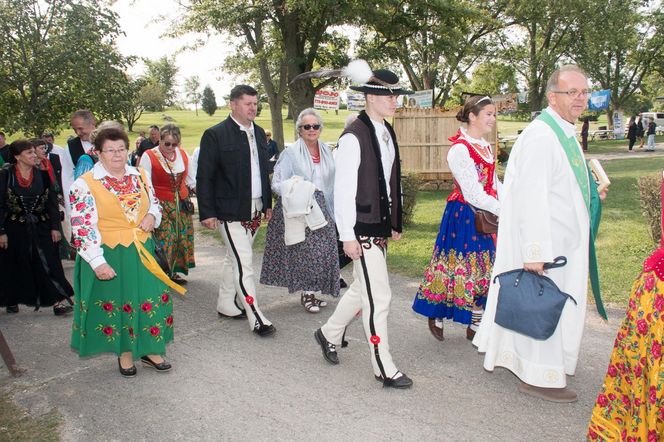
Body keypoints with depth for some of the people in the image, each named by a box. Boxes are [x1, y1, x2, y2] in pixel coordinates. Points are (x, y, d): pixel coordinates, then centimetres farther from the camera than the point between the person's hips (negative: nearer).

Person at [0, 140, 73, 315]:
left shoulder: (43, 174, 1)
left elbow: (52, 202, 3)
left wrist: (55, 227, -2)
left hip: (41, 228, 1)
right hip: (15, 229, -1)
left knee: (48, 264, -5)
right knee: (14, 267, 11)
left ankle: (57, 301, -4)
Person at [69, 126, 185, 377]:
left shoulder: (140, 176, 6)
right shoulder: (85, 185, -10)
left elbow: (155, 204, 20)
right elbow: (82, 227, -14)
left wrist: (152, 215, -4)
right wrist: (97, 261, -20)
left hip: (142, 252, 4)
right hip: (108, 256, -4)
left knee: (151, 298, 5)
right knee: (117, 303, 7)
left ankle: (150, 350, 23)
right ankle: (125, 354, 27)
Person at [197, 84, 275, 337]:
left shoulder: (259, 133, 11)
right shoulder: (215, 135, -9)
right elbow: (204, 177, -9)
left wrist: (268, 203, 14)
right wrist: (207, 212, -13)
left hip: (254, 210, 7)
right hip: (230, 211, -7)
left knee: (234, 259, 18)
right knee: (244, 263, -7)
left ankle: (226, 304, 32)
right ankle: (256, 318, -1)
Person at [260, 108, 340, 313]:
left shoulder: (326, 151, 11)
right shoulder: (290, 153, -5)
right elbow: (277, 183, -8)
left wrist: (331, 210, 16)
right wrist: (295, 189, -26)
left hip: (321, 207, 5)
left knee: (323, 251, 4)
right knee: (304, 251, -6)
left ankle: (313, 291, 20)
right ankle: (306, 293, 9)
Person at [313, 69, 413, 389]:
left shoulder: (387, 133, 10)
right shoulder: (353, 137, -15)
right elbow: (343, 190, -16)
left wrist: (395, 223, 16)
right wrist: (348, 236, -17)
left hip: (381, 226, 9)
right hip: (362, 229, -9)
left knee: (362, 288, 21)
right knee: (378, 297, -1)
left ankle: (329, 334, 43)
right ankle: (385, 370, 14)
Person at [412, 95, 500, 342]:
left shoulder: (486, 147, 13)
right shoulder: (459, 148, -15)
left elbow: (495, 185, 13)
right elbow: (472, 193, -20)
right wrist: (504, 211, -21)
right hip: (463, 214, -8)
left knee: (483, 269, 10)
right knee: (458, 265, 1)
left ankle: (475, 325, 22)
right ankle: (436, 317, 22)